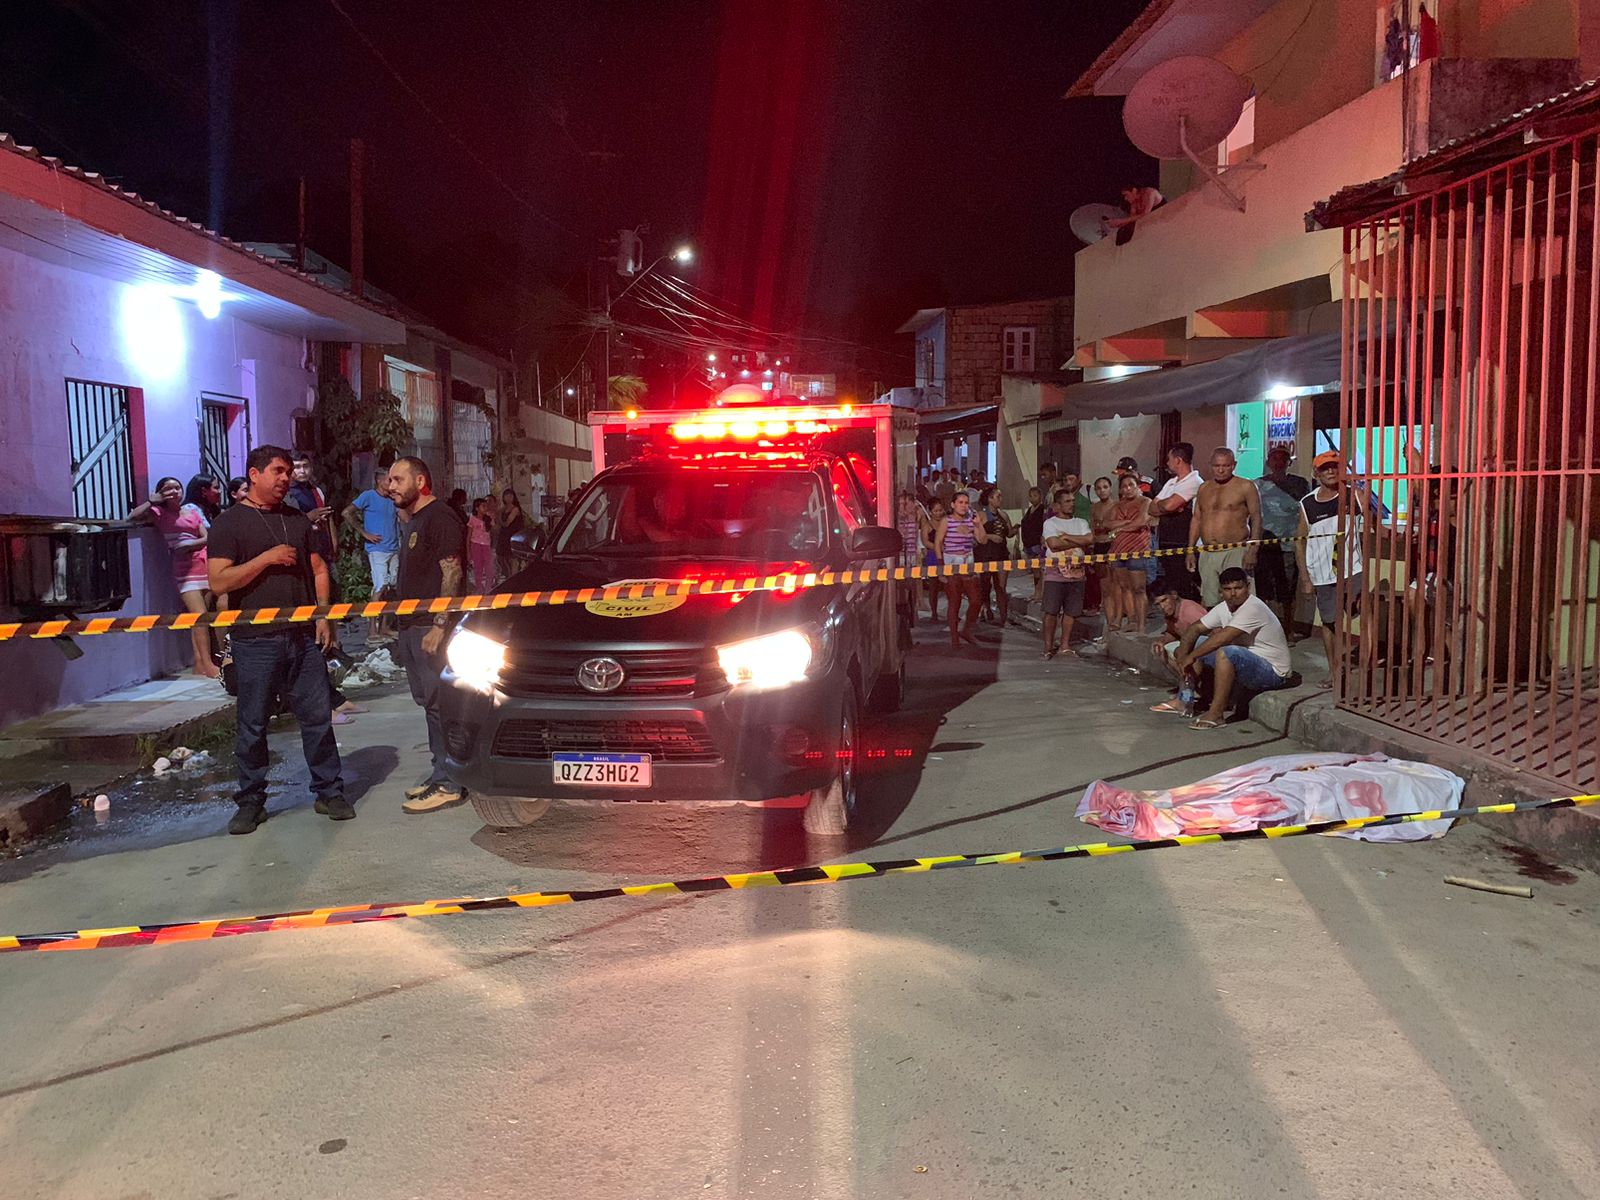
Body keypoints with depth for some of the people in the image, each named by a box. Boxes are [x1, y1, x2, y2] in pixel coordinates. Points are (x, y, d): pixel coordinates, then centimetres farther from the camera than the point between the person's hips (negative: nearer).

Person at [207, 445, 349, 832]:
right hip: (255, 641, -4)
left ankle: (328, 791, 15)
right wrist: (268, 558, -16)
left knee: (318, 717, 5)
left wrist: (323, 616, 5)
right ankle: (251, 801, 15)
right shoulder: (229, 522, -1)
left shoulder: (297, 520, 16)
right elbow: (219, 582, -11)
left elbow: (319, 570, 18)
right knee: (252, 725, 4)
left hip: (304, 637, 4)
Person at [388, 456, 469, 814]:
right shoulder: (413, 521, 22)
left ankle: (448, 785, -6)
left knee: (440, 704, -8)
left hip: (432, 627, -10)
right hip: (413, 627, 10)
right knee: (431, 704, 12)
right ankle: (440, 775, 18)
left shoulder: (440, 517, -10)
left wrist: (439, 625, -24)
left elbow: (452, 572, -18)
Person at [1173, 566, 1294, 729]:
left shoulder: (1253, 608, -24)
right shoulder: (1224, 608, 2)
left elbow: (1222, 638, -30)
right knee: (1198, 643, 3)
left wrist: (1191, 656, -22)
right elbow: (1195, 628, 7)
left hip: (1272, 672, -9)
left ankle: (1216, 713, -26)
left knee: (1226, 652, -35)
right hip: (1244, 662, 9)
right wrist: (1183, 655, -11)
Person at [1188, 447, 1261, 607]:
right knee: (1208, 603, 4)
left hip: (1235, 553, -5)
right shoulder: (1204, 488, 16)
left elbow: (1256, 518, -3)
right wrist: (1190, 550, 13)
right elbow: (1196, 519, 19)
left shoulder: (1245, 487, 0)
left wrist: (1252, 551, -12)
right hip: (1207, 555, 5)